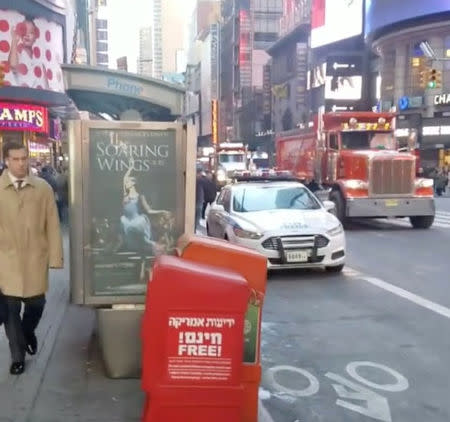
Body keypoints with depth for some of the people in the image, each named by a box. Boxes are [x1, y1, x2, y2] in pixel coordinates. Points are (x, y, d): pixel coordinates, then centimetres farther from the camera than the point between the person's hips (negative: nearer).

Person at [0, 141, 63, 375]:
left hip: (36, 258, 1)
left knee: (36, 303, 10)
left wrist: (55, 257, -2)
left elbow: (52, 225, 0)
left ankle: (28, 332, 44)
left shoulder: (43, 187, -1)